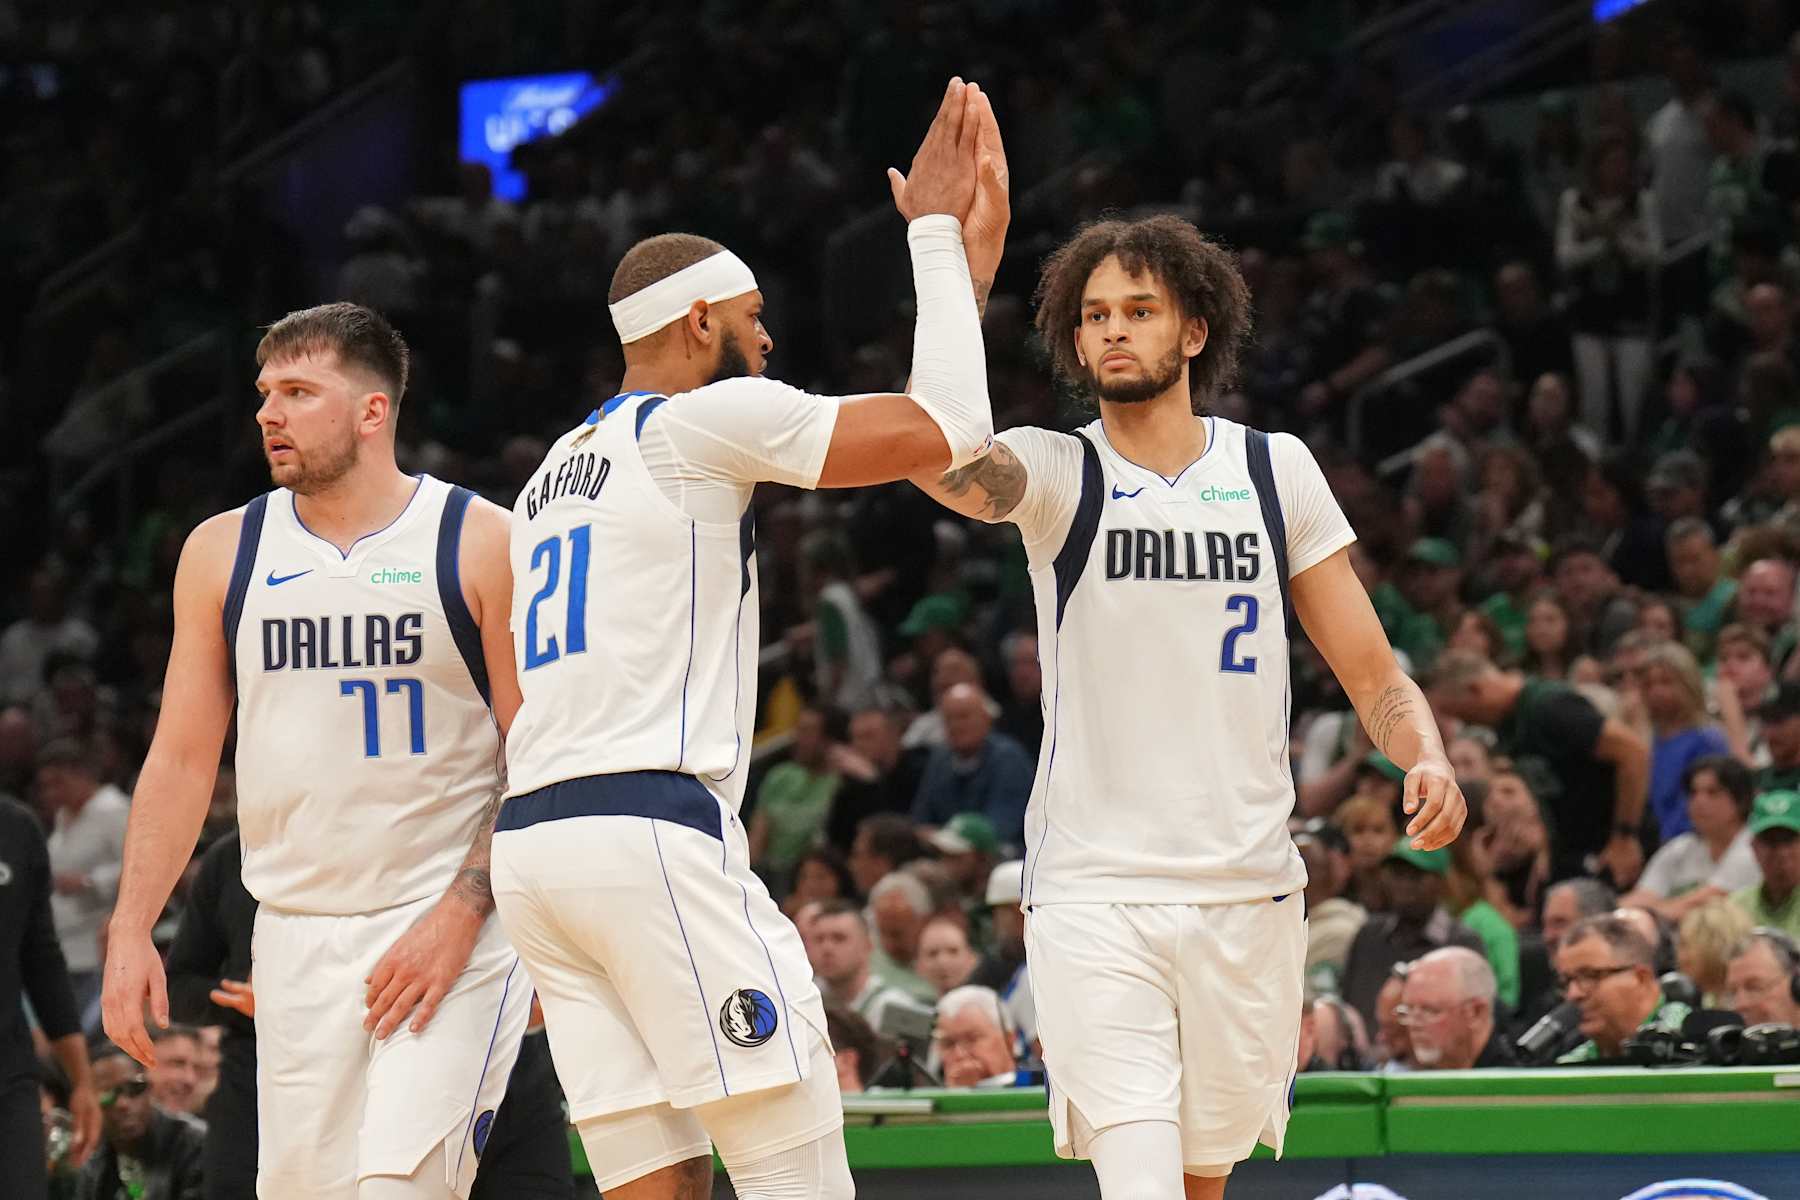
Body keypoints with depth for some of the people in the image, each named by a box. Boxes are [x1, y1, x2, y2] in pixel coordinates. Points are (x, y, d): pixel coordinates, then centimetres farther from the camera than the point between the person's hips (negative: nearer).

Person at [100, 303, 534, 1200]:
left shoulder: (481, 544, -4)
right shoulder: (223, 552, 8)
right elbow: (182, 758, 12)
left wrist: (461, 913, -14)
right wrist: (131, 931, 4)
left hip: (451, 930, -4)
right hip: (297, 936, 4)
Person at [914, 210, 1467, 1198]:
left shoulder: (1275, 470, 8)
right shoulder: (1053, 472, 0)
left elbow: (1371, 672, 11)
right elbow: (945, 464, -25)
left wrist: (1427, 756, -11)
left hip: (1250, 892, 3)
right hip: (1093, 895, -3)